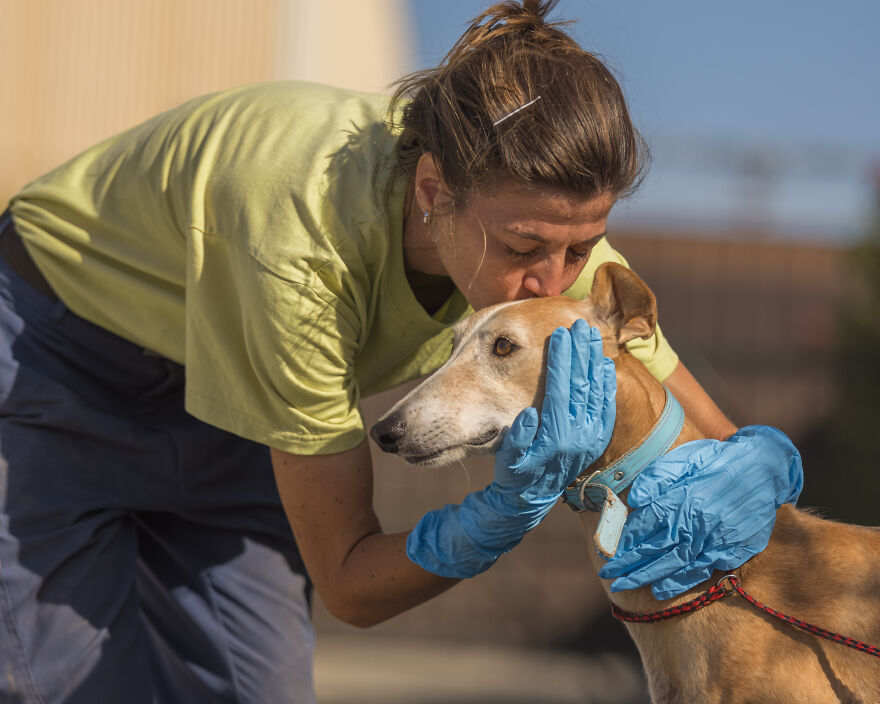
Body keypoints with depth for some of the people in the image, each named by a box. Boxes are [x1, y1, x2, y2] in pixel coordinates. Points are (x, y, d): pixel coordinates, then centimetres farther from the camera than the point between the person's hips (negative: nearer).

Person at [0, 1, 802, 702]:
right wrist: (515, 503, -47)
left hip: (219, 401, 5)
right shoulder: (309, 252, -42)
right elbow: (349, 583, -32)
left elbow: (723, 437, -13)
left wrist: (754, 470, -36)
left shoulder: (550, 231, -24)